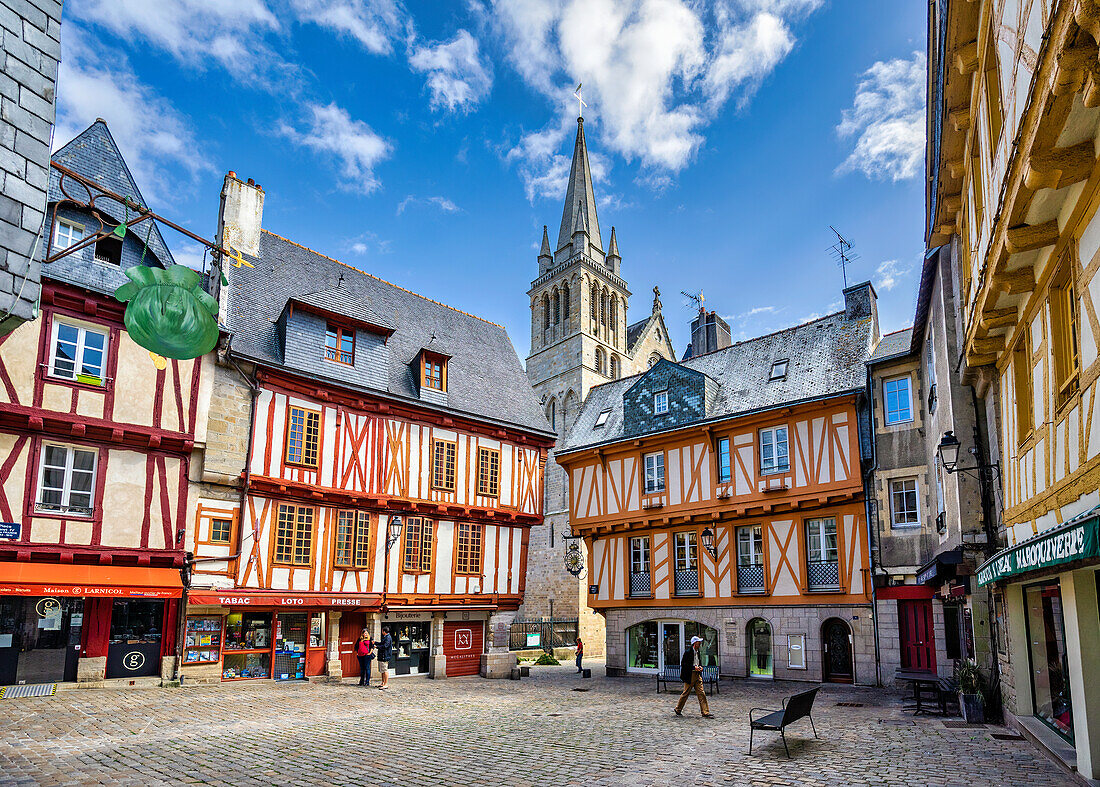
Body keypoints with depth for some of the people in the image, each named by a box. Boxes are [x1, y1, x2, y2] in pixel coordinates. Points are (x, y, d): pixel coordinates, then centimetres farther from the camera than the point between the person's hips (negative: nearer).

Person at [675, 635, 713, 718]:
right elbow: (683, 664, -15)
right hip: (690, 675, -7)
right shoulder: (688, 652, -13)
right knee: (686, 693, 4)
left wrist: (700, 666, 3)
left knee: (701, 694, 1)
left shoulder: (697, 652, 11)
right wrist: (694, 667, -20)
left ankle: (705, 713, 1)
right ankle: (678, 709, 21)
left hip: (698, 675, 7)